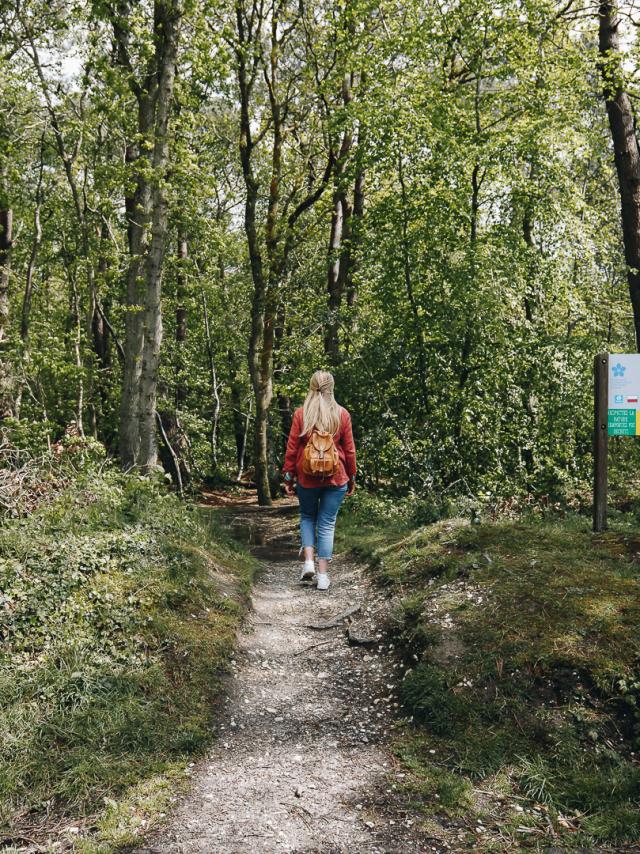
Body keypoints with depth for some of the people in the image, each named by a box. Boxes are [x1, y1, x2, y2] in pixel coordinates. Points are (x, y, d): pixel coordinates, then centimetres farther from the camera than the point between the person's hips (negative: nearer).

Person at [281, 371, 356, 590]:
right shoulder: (342, 414, -2)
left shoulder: (301, 414, -5)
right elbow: (349, 450, 2)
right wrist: (352, 477, 12)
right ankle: (322, 575, 7)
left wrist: (288, 477, 5)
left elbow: (291, 448, -3)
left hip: (307, 477, 0)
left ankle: (309, 561, 4)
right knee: (327, 524, 7)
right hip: (336, 478, 0)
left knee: (307, 517, 21)